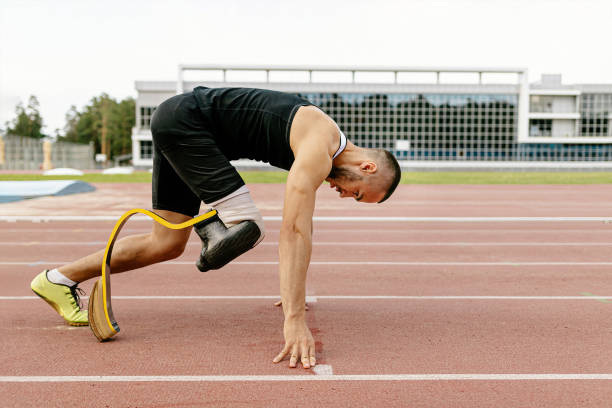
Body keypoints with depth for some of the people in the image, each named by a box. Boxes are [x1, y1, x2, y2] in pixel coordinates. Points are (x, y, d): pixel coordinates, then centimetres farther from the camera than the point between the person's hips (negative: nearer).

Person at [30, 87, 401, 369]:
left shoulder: (321, 145, 9)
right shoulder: (319, 150, -20)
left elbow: (303, 225, 18)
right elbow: (294, 231, -30)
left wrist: (293, 291, 26)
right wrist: (295, 320, -33)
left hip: (177, 131, 10)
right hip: (184, 120, -10)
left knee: (169, 245, 9)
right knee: (246, 229, -21)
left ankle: (60, 279, 16)